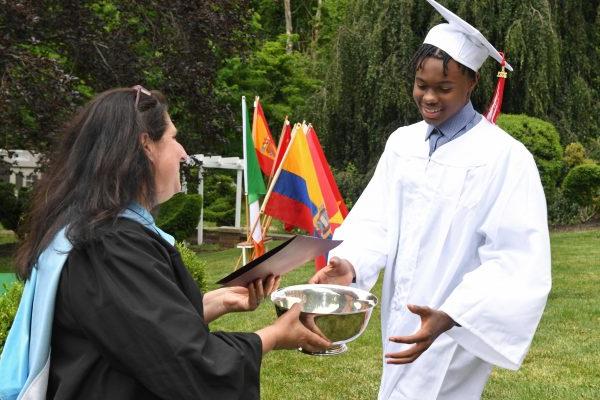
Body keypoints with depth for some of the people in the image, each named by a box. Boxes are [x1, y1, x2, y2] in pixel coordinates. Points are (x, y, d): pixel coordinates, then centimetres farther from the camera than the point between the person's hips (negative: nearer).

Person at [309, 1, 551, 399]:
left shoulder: (505, 157, -15)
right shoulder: (402, 142, 4)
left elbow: (517, 263, -19)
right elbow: (376, 219, 0)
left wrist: (448, 317, -31)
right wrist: (349, 263, -22)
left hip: (456, 331, -6)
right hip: (401, 321, 6)